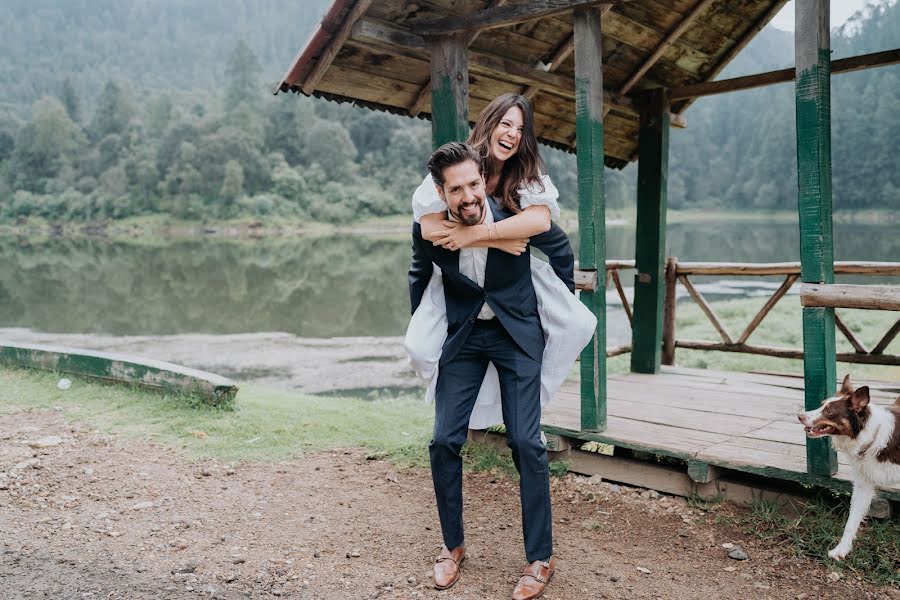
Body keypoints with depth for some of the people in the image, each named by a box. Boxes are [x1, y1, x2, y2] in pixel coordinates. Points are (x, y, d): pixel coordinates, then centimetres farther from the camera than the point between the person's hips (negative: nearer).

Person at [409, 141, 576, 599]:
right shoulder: (428, 230, -15)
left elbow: (559, 246, 3)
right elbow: (419, 275, 9)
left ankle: (540, 559, 8)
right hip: (462, 336, 2)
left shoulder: (517, 218, -20)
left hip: (517, 334, -2)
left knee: (525, 442, -9)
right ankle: (453, 546, 19)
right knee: (444, 442, -3)